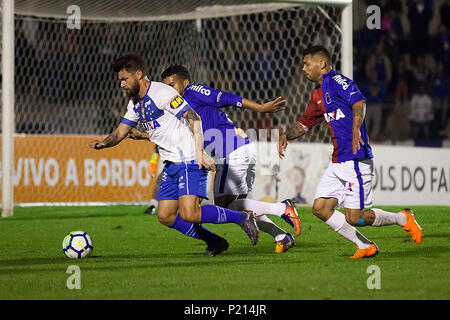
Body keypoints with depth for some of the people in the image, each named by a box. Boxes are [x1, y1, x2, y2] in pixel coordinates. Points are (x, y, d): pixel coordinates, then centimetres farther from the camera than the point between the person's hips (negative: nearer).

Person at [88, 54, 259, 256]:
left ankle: (242, 217, -4)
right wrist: (103, 143, -4)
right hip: (171, 165, 9)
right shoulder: (136, 103, 15)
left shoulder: (161, 93, -14)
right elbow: (120, 132, 18)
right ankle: (215, 242, 14)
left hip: (190, 162, -9)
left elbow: (194, 119, -19)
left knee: (189, 214, -21)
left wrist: (200, 153, -27)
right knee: (165, 217, 3)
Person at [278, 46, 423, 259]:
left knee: (355, 218, -10)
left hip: (356, 160, -10)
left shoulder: (337, 82, -9)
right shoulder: (318, 94, 20)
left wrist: (355, 128, -43)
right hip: (337, 162, 10)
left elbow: (359, 102, -26)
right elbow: (304, 123, 29)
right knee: (320, 208, 1)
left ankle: (403, 219, 12)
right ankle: (365, 247, 9)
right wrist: (287, 135, 9)